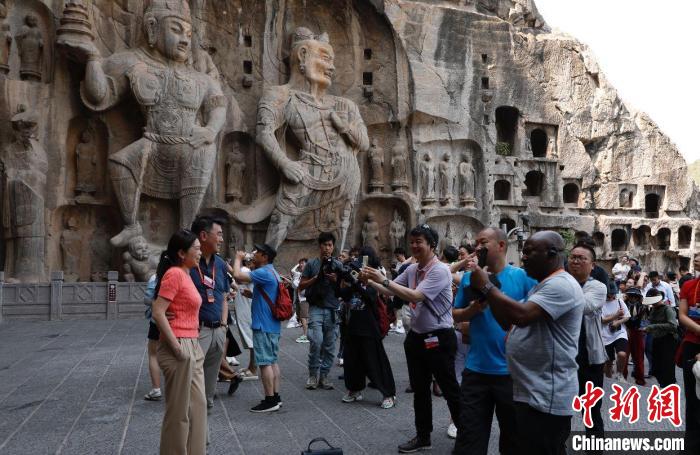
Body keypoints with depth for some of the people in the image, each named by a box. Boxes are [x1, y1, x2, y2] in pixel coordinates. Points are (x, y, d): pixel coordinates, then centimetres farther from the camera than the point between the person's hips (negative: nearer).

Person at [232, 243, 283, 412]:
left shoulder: (264, 273, -16)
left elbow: (238, 275, -22)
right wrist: (251, 294, 13)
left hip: (263, 326, -10)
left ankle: (270, 400, -1)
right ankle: (276, 397, 18)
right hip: (273, 325, 10)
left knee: (265, 363, -5)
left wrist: (238, 258, -7)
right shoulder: (272, 272, 17)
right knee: (272, 361, 12)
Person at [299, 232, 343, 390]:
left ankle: (324, 375, 15)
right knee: (316, 341, -14)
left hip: (333, 309, 2)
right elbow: (301, 286, 5)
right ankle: (313, 374, 3)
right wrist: (316, 278, -8)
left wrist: (336, 280, -9)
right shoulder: (311, 264, 6)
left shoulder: (338, 265, 9)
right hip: (316, 308, -2)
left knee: (329, 345, 3)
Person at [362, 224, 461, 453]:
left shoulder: (440, 270, -18)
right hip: (416, 337, 8)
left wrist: (383, 279, -27)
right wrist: (370, 281, -5)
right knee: (420, 390, 17)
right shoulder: (411, 269, 5)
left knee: (450, 390, 5)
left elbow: (415, 296, -28)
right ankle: (423, 437, 32)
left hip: (438, 339, -7)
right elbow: (392, 291, 12)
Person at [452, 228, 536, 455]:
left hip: (512, 371, -2)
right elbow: (456, 315, 8)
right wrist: (473, 309, -11)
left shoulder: (523, 276, -7)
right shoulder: (469, 277, 3)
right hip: (475, 370, 2)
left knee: (513, 436, 18)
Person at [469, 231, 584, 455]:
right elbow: (510, 321, 14)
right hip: (532, 392, 10)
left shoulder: (561, 285, -18)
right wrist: (487, 293, -1)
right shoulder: (543, 286, 16)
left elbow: (522, 315, -31)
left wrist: (486, 286, -20)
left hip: (546, 397, -10)